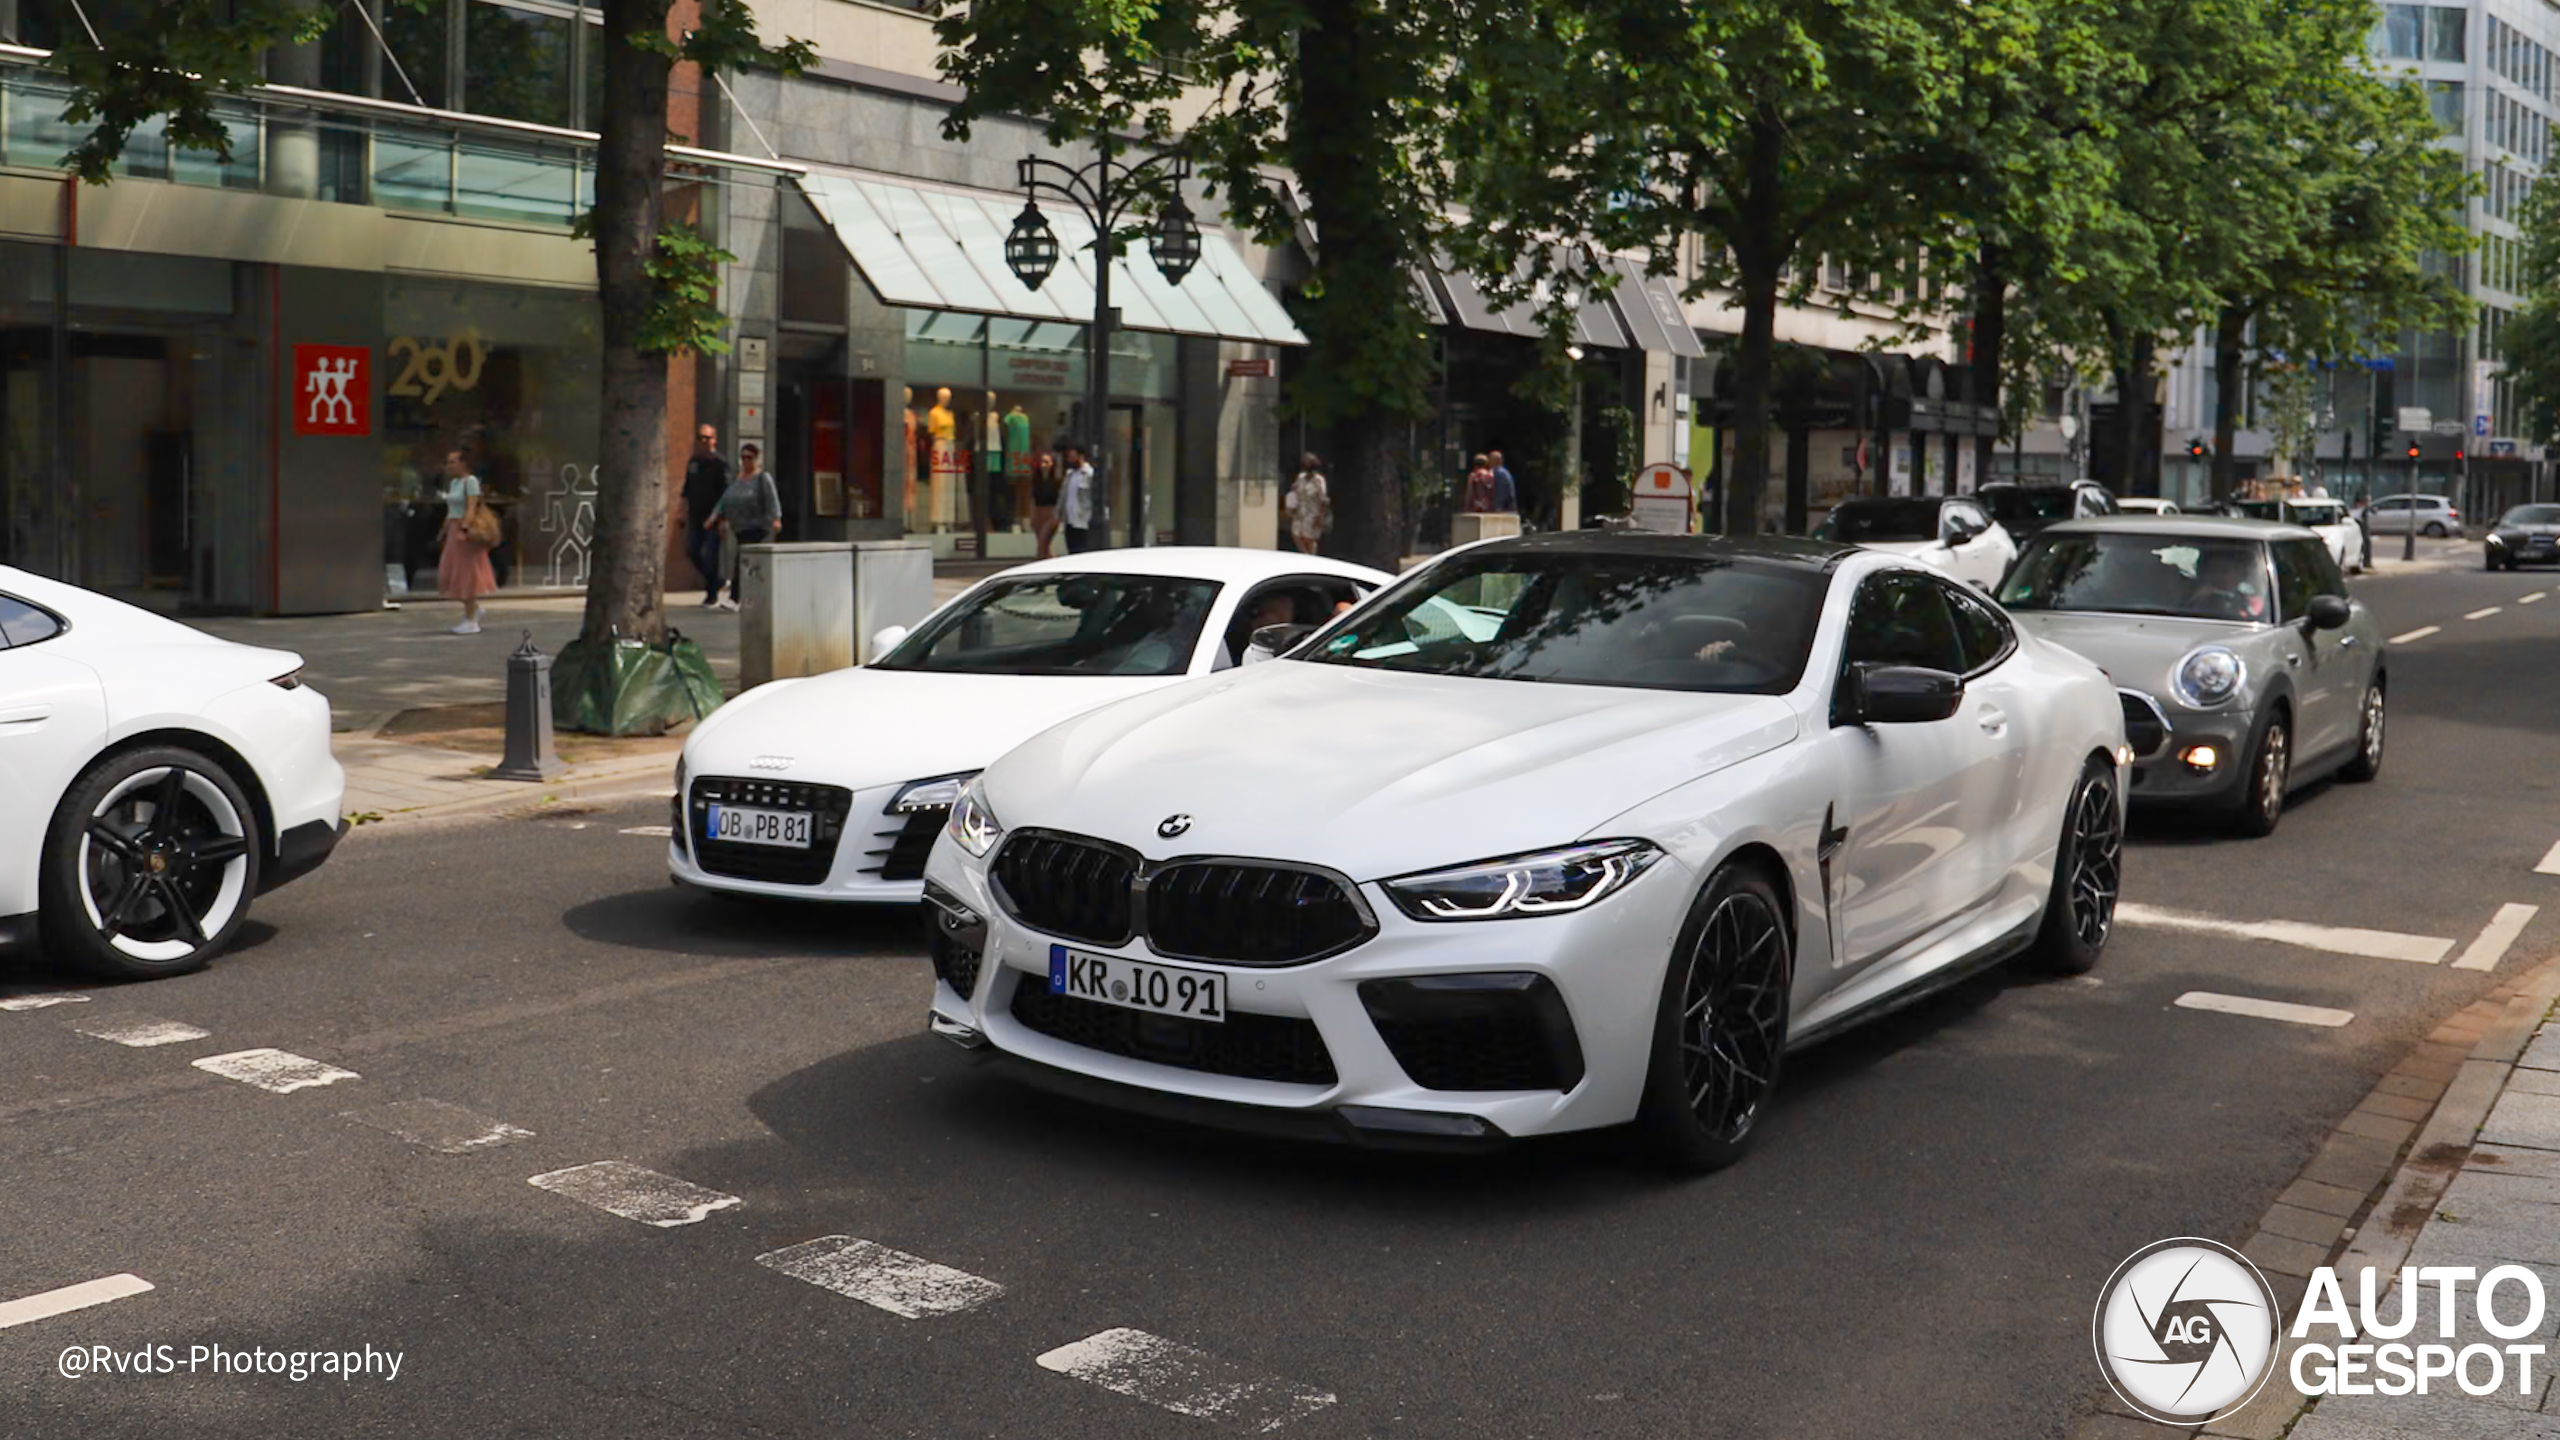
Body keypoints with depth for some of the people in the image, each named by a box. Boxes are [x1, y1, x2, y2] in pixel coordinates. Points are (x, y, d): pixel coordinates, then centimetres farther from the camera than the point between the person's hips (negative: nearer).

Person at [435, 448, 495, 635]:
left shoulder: (471, 481, -11)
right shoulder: (454, 482, 15)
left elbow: (472, 507, -21)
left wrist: (464, 530, -30)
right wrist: (446, 531, 17)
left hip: (467, 532, -9)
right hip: (454, 531, 9)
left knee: (466, 575, -5)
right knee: (450, 575, 9)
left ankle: (471, 621, 1)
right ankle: (474, 608, 23)